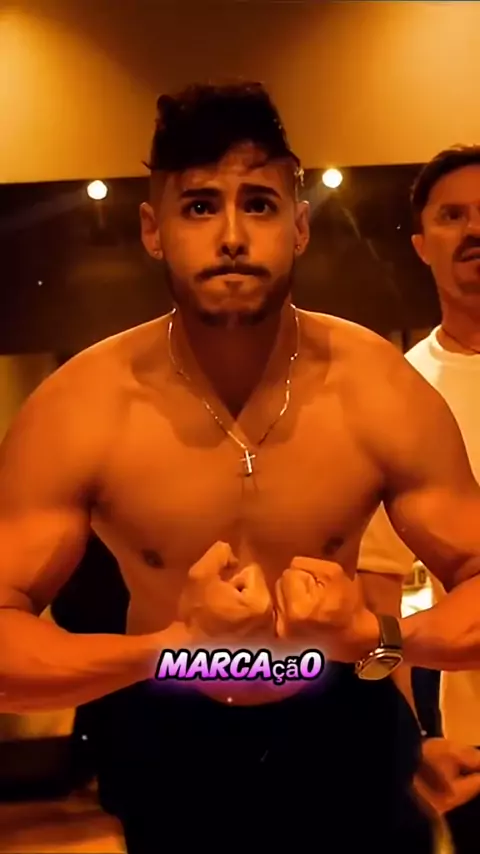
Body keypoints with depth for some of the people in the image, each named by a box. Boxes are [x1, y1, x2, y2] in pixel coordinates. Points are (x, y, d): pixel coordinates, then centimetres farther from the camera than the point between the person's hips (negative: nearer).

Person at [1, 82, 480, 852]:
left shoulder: (384, 392, -19)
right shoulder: (73, 412, -22)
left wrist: (376, 636, -32)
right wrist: (174, 642, -36)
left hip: (340, 725, 1)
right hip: (166, 740, 0)